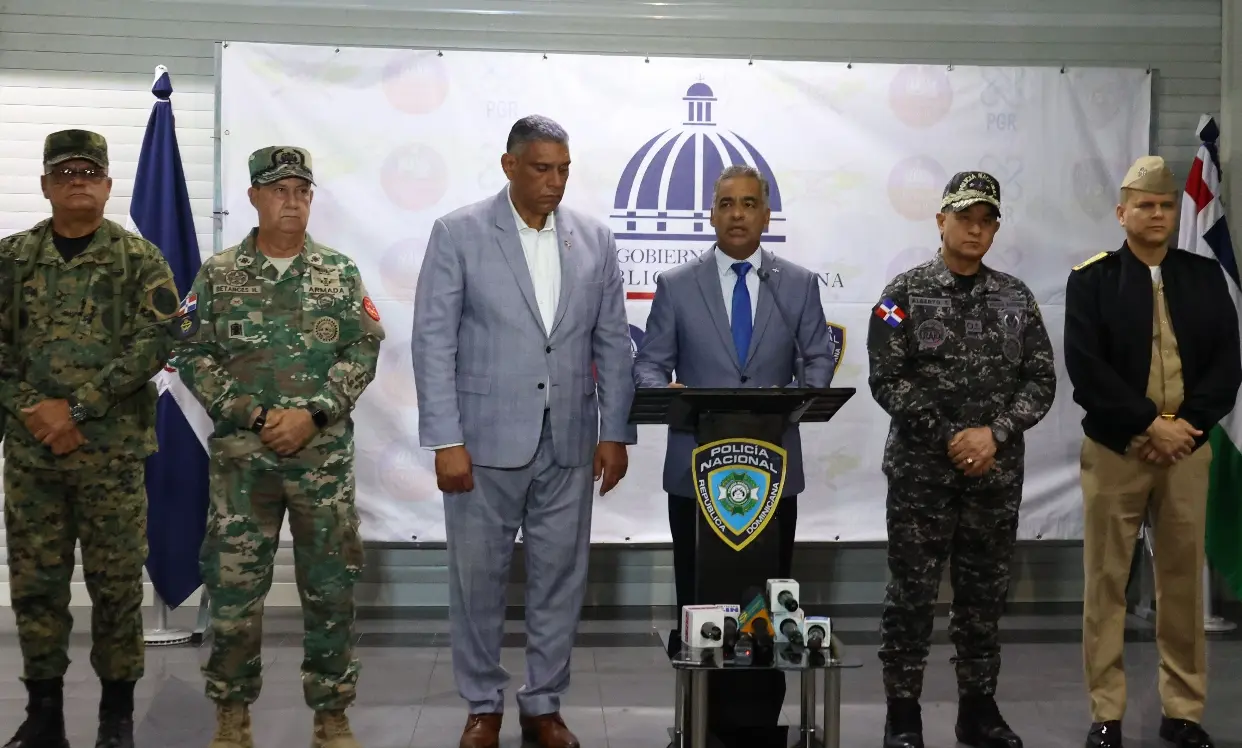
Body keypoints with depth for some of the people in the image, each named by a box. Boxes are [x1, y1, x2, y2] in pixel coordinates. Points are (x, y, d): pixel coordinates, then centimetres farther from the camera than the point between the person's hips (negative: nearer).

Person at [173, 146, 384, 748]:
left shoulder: (340, 272, 6)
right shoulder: (218, 275, 4)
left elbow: (363, 350, 0)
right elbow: (193, 356, 0)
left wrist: (311, 414, -13)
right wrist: (255, 416, -11)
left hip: (325, 455, 1)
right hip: (241, 456, 0)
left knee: (331, 587, 4)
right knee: (233, 585, 4)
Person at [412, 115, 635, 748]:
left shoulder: (595, 240, 6)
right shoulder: (457, 234, -3)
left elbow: (613, 345, 8)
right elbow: (434, 343, -7)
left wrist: (615, 433, 2)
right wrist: (446, 440, -12)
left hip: (569, 443, 3)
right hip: (486, 441, -3)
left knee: (560, 578, 9)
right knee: (478, 578, 7)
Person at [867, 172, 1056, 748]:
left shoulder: (1017, 298, 7)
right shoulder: (905, 293, -2)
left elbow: (1040, 381, 3)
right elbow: (887, 380, -9)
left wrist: (994, 434, -12)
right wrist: (949, 438, -15)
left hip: (998, 473, 3)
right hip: (921, 470, -3)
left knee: (984, 594, 11)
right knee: (912, 594, 2)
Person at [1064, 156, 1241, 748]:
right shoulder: (1090, 279, -2)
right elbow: (1085, 369, -11)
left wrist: (1189, 424, -12)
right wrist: (1149, 424, -15)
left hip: (1187, 449, 3)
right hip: (1115, 451, -3)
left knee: (1183, 582, 8)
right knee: (1106, 582, 2)